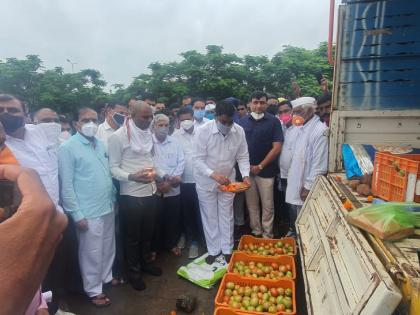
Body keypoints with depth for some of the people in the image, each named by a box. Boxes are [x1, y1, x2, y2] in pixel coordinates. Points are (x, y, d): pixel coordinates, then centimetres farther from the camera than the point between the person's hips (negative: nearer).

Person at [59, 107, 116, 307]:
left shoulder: (100, 144, 7)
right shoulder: (68, 148, -11)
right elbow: (66, 185, -13)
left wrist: (113, 198, 12)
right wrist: (77, 214, -14)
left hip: (108, 207, 6)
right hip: (88, 212, -6)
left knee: (108, 247, 20)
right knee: (92, 252, 9)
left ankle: (107, 277, 42)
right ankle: (93, 290, 28)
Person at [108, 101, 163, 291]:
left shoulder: (150, 134, 6)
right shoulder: (118, 136, -12)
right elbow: (113, 168, -12)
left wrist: (160, 174, 0)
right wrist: (132, 177, -27)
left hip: (151, 191, 6)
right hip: (131, 194, -6)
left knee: (148, 231, 20)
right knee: (132, 236, 11)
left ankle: (144, 262, 42)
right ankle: (134, 271, 31)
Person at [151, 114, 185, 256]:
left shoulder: (175, 142, 6)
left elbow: (181, 162, 3)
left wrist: (175, 178, -10)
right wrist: (159, 182, -14)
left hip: (173, 189, 3)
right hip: (155, 189, -3)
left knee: (173, 219, 14)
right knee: (156, 220, 10)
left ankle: (171, 244, 36)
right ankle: (154, 247, 30)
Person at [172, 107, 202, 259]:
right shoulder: (175, 136, -1)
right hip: (183, 180, 0)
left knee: (198, 212, 8)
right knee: (185, 211, 13)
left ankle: (194, 240, 24)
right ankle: (186, 234, 36)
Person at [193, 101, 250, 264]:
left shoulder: (239, 131, -13)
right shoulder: (203, 131, -22)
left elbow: (243, 157, -4)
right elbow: (198, 159, -20)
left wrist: (245, 175, -20)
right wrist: (213, 174, -35)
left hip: (228, 181, 2)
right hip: (206, 181, -2)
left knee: (227, 216, 14)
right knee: (210, 217, 11)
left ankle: (227, 249, 32)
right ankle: (214, 250, 30)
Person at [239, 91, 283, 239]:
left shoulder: (273, 121, -4)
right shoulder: (243, 121, 5)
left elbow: (277, 148, -8)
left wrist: (260, 166, -10)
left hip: (265, 170, -3)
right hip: (247, 169, 3)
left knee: (267, 205, 6)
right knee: (251, 204, 13)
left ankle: (267, 234, 21)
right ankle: (255, 232, 28)